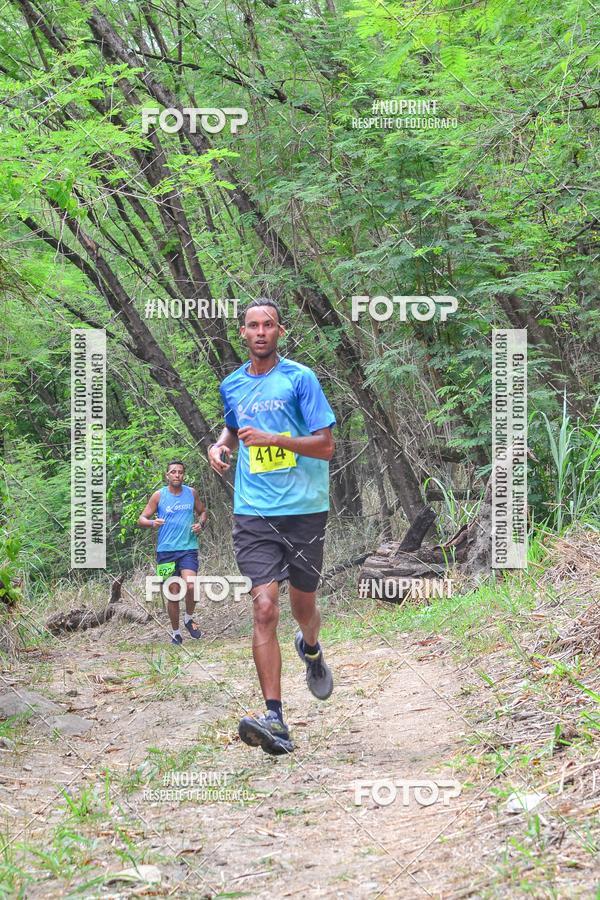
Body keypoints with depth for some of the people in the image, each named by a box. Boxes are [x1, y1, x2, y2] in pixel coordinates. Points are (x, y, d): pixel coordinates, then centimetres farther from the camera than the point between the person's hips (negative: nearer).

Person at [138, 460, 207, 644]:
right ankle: (175, 632, 20)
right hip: (166, 550, 0)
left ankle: (189, 618, 6)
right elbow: (141, 519, 2)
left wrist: (201, 524, -1)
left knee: (191, 585, -21)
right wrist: (152, 522, -20)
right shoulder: (159, 496, 1)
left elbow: (202, 512, 21)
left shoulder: (191, 493, 7)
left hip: (188, 548, 0)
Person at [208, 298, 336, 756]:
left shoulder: (300, 378, -3)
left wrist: (273, 439, -18)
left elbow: (326, 445, -7)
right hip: (253, 512, 2)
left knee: (303, 606, 11)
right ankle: (275, 719, -17)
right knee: (265, 607, -13)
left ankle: (311, 649, 50)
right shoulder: (232, 386, 11)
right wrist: (220, 446, 10)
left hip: (304, 509, -2)